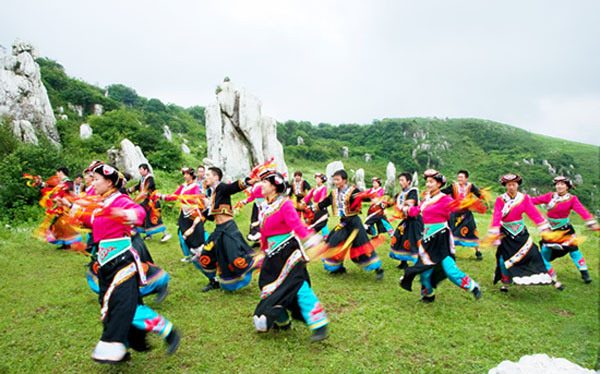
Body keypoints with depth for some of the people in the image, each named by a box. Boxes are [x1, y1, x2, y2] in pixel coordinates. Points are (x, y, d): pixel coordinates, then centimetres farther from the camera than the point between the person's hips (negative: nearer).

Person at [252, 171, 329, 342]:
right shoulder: (263, 206, 9)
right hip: (273, 254, 8)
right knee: (269, 287, 14)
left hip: (289, 252, -8)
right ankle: (282, 321, 34)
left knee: (299, 286, -13)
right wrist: (264, 249, 24)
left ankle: (320, 326, -5)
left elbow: (296, 223, -29)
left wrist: (308, 236, -46)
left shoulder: (284, 203, -14)